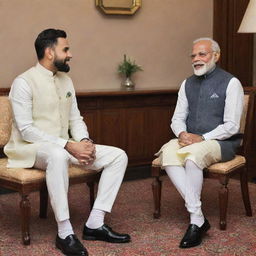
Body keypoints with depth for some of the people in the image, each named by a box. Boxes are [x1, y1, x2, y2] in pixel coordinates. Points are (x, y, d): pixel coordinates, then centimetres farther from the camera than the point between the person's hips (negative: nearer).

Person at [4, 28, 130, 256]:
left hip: (64, 147, 8)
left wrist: (85, 141, -10)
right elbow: (26, 130, -19)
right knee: (58, 155, -43)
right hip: (30, 148, -7)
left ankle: (95, 223, -10)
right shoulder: (24, 82, -12)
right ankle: (64, 232, -32)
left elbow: (75, 120, 13)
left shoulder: (66, 81, 12)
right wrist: (68, 145, -26)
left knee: (118, 156, -8)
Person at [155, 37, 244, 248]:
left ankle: (196, 222, -27)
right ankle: (197, 217, -31)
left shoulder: (230, 83, -4)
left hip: (221, 142, -5)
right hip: (189, 140, 5)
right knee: (168, 152, -29)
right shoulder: (187, 84, 14)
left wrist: (202, 138, -20)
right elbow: (178, 118, 13)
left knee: (193, 154, -37)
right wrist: (182, 134, -10)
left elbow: (231, 126, -10)